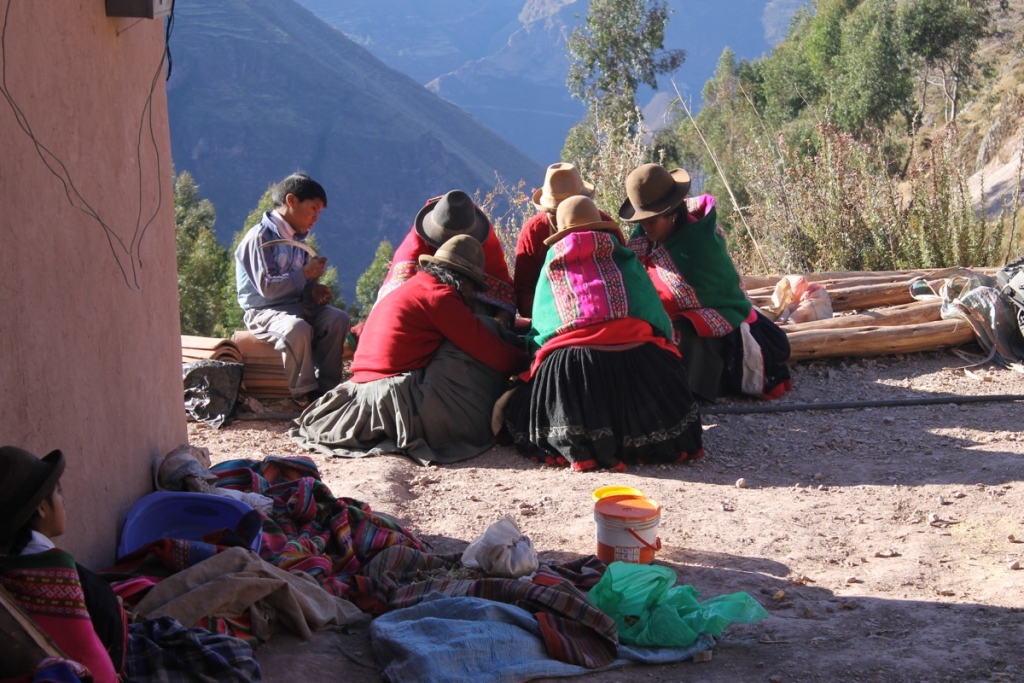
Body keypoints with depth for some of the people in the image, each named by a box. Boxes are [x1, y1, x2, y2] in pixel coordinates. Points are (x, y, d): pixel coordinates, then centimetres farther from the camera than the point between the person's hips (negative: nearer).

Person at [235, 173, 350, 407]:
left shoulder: (297, 239, 14)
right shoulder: (260, 237, -14)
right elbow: (267, 287, -22)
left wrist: (314, 290, -2)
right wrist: (305, 274, -17)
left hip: (296, 305, 8)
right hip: (263, 312, -8)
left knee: (338, 319, -16)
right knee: (297, 328, -38)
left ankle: (326, 386, -12)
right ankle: (303, 394, -22)